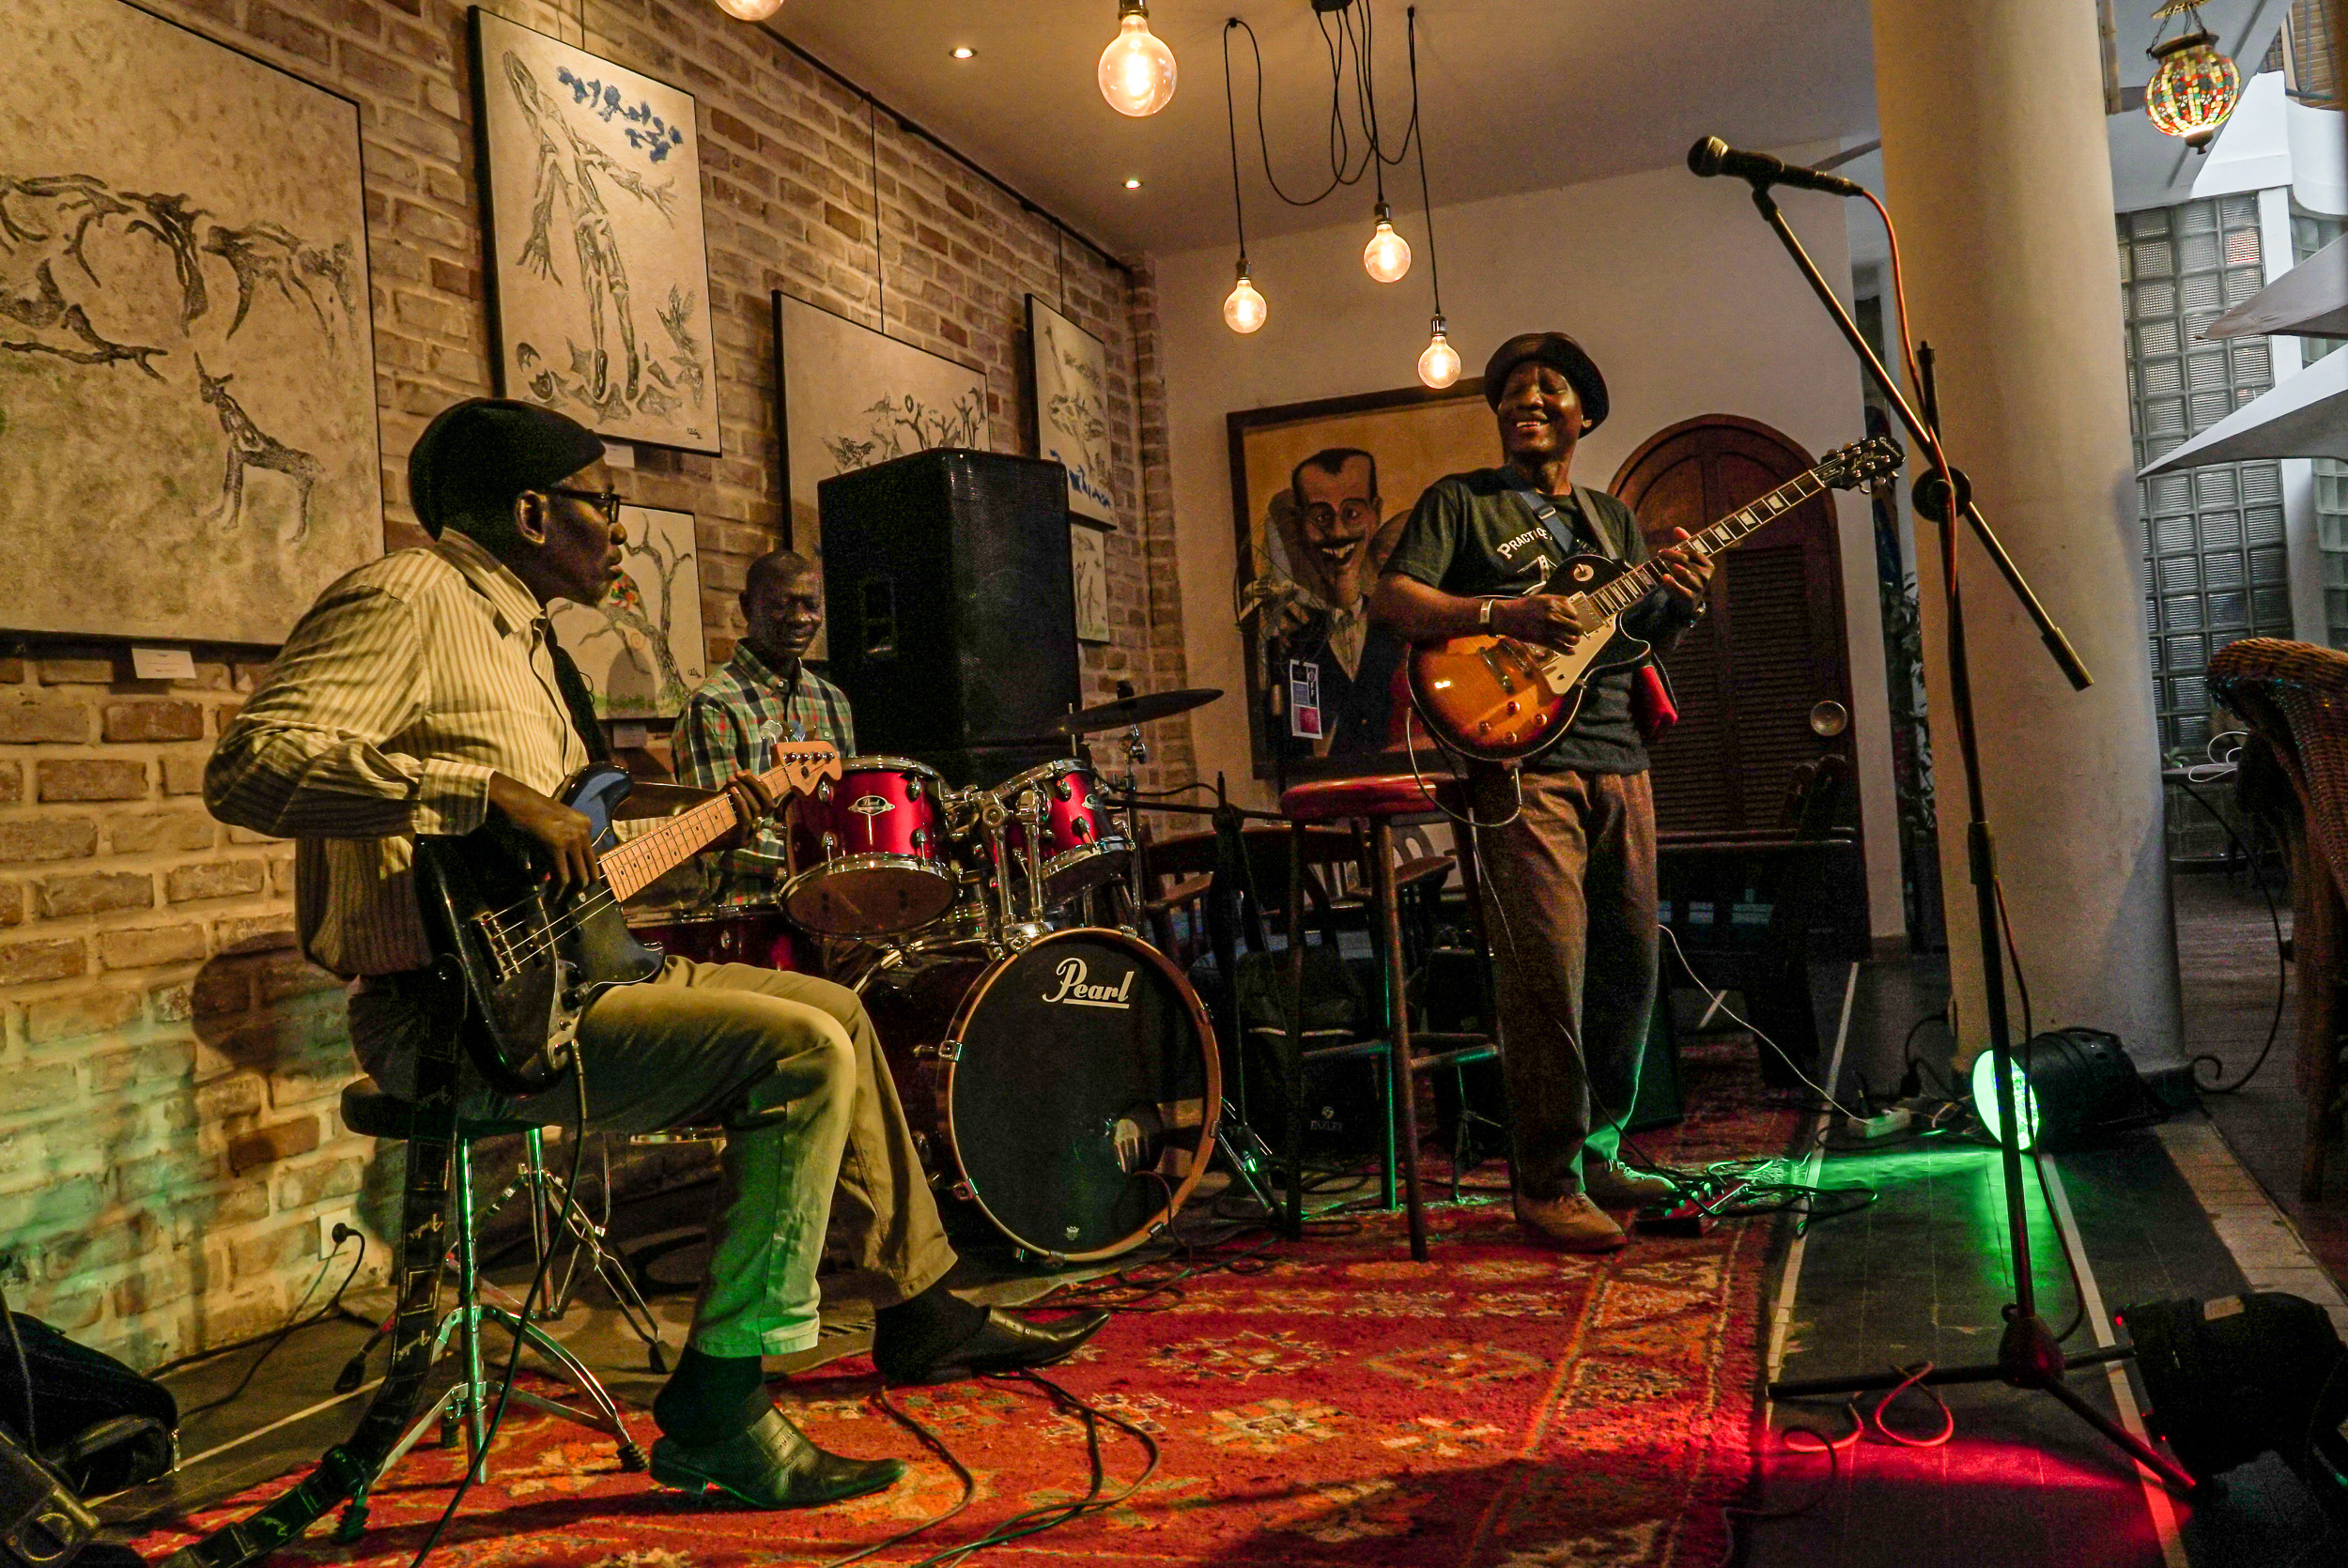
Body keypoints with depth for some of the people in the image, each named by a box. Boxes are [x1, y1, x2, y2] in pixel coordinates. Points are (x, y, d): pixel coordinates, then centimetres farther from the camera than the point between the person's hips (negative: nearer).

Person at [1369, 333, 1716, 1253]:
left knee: (1630, 967, 9)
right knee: (1549, 970, -12)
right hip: (1522, 759, -6)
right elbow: (1389, 599, -6)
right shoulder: (1460, 502, 6)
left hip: (1618, 761, 7)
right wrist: (1499, 613, -20)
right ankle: (1548, 1184, -2)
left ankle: (1598, 1154, 23)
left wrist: (1682, 605, -1)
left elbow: (1643, 635, 21)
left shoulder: (1612, 518, 23)